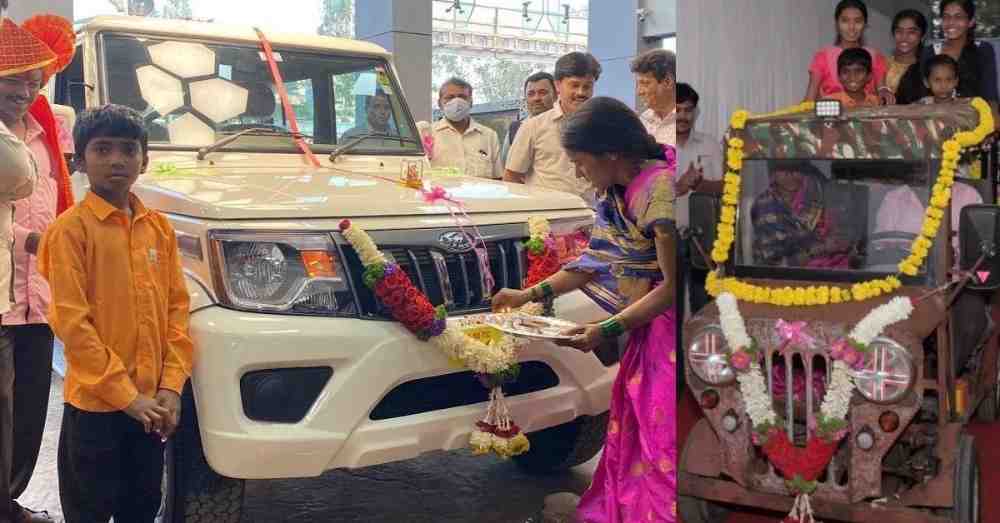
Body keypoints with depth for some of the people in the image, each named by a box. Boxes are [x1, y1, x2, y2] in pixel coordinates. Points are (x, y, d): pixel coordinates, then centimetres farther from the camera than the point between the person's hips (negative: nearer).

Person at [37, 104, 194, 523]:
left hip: (151, 404, 5)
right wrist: (126, 395, -17)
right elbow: (71, 322, -14)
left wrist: (171, 386, -4)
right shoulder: (71, 229, -10)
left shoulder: (160, 227, 6)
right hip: (95, 405, -5)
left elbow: (178, 308, 6)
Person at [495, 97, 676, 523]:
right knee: (633, 424, 16)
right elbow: (597, 262, 12)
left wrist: (606, 330, -20)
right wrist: (530, 294, 12)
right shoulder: (618, 191, 3)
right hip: (650, 327, 9)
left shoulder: (661, 191, -25)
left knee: (662, 437, -2)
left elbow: (672, 286, -21)